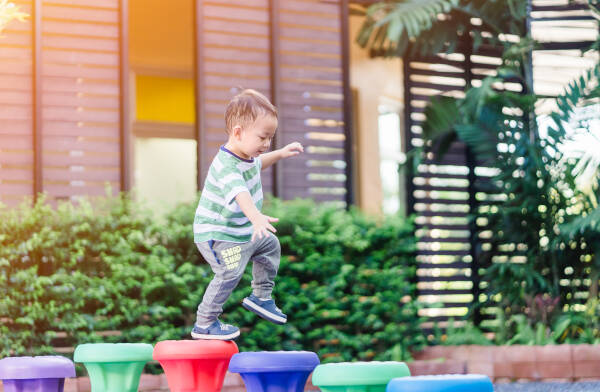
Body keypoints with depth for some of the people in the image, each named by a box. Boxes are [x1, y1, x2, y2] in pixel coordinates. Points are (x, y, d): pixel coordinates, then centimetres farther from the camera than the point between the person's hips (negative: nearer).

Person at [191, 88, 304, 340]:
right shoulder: (226, 166, -32)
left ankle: (261, 298, 38)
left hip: (244, 232, 10)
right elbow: (240, 194, -52)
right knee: (230, 273, -23)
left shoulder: (247, 156, 2)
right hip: (217, 236, -10)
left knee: (270, 245, 23)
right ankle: (204, 324, -11)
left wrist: (280, 154, 23)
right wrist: (257, 218, -68)